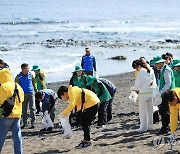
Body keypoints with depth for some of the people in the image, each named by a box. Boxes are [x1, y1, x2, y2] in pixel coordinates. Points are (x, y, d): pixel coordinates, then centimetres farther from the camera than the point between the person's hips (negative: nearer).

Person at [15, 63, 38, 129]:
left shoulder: (30, 75, 2)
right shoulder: (18, 77, -4)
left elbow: (34, 83, 13)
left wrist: (36, 90, 14)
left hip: (31, 94, 0)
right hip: (23, 94, 0)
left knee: (32, 108, -7)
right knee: (24, 109, 8)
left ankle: (33, 123, -2)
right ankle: (25, 123, 19)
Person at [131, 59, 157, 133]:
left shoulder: (141, 72, -14)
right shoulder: (151, 71, 8)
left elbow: (138, 85, -15)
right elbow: (154, 83, 13)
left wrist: (132, 88, 4)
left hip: (144, 93, -7)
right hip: (151, 93, 7)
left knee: (143, 111, 1)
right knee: (150, 110, 15)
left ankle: (143, 127, 3)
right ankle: (150, 125, 23)